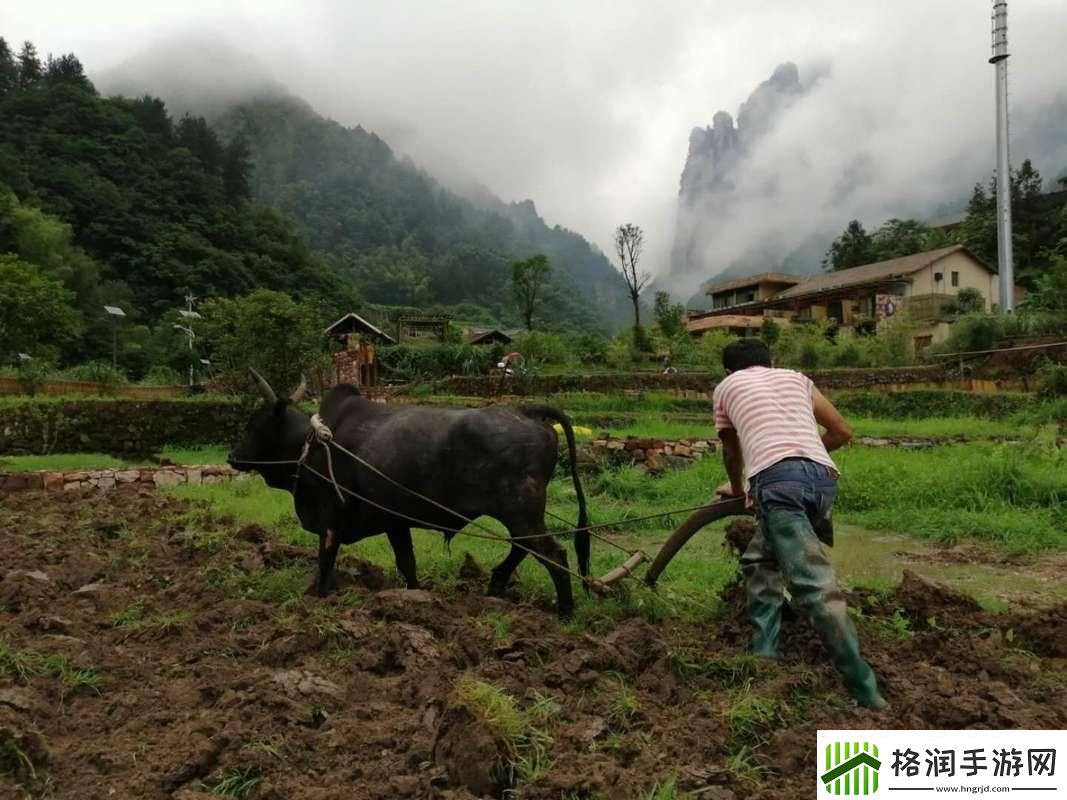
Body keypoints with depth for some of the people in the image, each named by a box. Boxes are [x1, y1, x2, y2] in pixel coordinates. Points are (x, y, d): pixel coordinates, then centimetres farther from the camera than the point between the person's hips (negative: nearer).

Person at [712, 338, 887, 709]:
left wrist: (737, 490, 55)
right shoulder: (796, 377, 31)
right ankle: (763, 656, 21)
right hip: (824, 478, 5)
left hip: (779, 480, -5)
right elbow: (842, 431, 31)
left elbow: (732, 451, 37)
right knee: (760, 560, 23)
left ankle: (867, 695, -15)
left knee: (814, 586, -11)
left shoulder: (727, 386, 25)